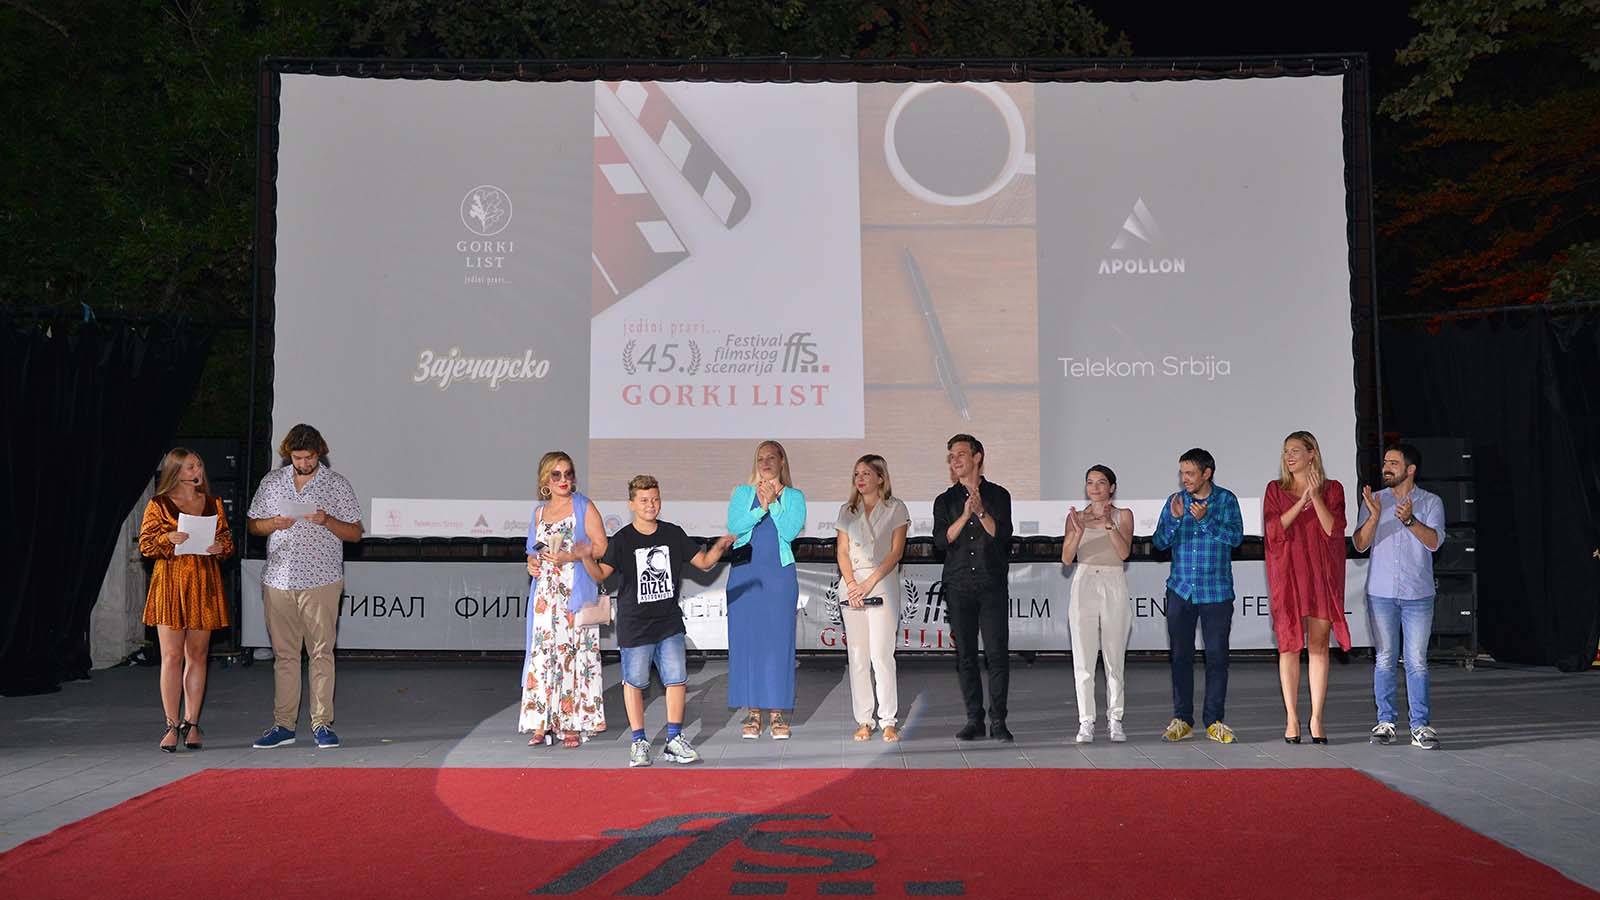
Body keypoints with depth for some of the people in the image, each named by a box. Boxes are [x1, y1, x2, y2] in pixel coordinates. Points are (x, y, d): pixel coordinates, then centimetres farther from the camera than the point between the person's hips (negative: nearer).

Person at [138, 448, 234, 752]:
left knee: (197, 655, 5)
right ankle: (172, 725, 1)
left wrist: (221, 547, -6)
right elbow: (145, 545, 0)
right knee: (172, 656, -5)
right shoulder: (158, 505, 2)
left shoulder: (213, 504, 13)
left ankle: (191, 723, 11)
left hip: (204, 584, 3)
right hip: (170, 582, -3)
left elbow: (228, 540, 16)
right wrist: (168, 539, -18)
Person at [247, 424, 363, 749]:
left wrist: (327, 521, -16)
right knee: (284, 653, 6)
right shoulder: (272, 482, 11)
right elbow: (253, 525, 16)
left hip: (321, 581, -3)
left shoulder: (337, 485, 2)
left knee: (321, 652, -4)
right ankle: (284, 724, 12)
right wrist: (273, 524, -6)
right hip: (278, 580, 3)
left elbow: (355, 533, 2)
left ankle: (322, 724, 1)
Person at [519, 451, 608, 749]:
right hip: (545, 593, 4)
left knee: (572, 651, -6)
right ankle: (542, 724, 2)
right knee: (542, 651, -1)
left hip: (576, 592, -4)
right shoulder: (539, 512, 16)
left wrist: (569, 557, -15)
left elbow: (601, 546, -4)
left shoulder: (583, 507, 2)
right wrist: (531, 563, 3)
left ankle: (572, 724, -2)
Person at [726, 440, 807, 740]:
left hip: (780, 572, -1)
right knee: (745, 639, -1)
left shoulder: (794, 497, 10)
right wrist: (760, 508, -12)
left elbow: (791, 531, -5)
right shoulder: (742, 493, 14)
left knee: (779, 638, -2)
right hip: (745, 572, 1)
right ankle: (751, 711, 5)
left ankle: (777, 711, 3)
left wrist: (773, 503, -9)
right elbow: (734, 526, -3)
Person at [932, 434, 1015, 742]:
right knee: (965, 655, 2)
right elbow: (941, 540, -1)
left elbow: (1002, 535, -3)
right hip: (958, 586, 2)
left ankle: (998, 721, -1)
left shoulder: (998, 495, 7)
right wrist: (965, 515, -13)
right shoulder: (945, 501, 12)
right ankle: (974, 719, 9)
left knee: (997, 653, -6)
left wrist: (981, 511, -16)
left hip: (993, 585, -2)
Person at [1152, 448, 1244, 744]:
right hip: (1180, 590, 2)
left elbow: (1236, 537, -12)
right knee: (1181, 655, 4)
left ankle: (1214, 721, 10)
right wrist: (1175, 519, -16)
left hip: (1216, 591, -2)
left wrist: (1205, 520, -23)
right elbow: (1159, 542, 1)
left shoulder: (1226, 500, -1)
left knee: (1217, 656, 1)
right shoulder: (1175, 501, 5)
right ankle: (1182, 719, 12)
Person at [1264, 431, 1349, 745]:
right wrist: (1302, 501, -11)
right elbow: (1273, 530, -4)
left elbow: (1333, 529, -6)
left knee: (1318, 645, -1)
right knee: (1289, 645, 0)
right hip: (1287, 574, 0)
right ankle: (1292, 719, 5)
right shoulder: (1275, 490, 9)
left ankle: (1317, 719, 4)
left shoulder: (1332, 489, 7)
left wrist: (1316, 496, -15)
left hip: (1321, 574, 0)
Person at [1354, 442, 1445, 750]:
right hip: (1381, 593, 2)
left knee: (1417, 662, -2)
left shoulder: (1431, 502, 2)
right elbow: (1360, 543, -2)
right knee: (1384, 660, 5)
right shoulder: (1374, 500, 7)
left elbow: (1434, 541, -12)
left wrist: (1409, 520, -28)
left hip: (1418, 594, -2)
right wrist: (1375, 516, -19)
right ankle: (1385, 722, 11)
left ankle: (1421, 725, 1)